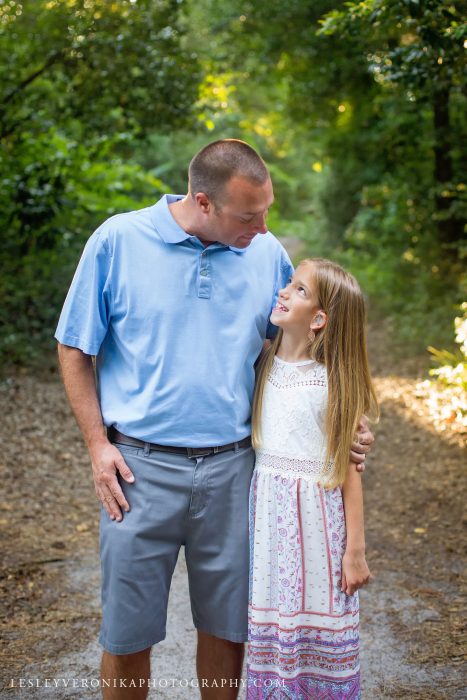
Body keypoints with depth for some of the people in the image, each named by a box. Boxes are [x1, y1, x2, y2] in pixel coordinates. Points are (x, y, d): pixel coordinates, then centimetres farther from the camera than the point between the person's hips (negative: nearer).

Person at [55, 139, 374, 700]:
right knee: (127, 633, 8)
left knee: (227, 626, 15)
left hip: (232, 468, 2)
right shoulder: (118, 240, -6)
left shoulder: (267, 253, 1)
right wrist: (98, 444, -5)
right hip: (139, 467, -2)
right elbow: (74, 348, 1)